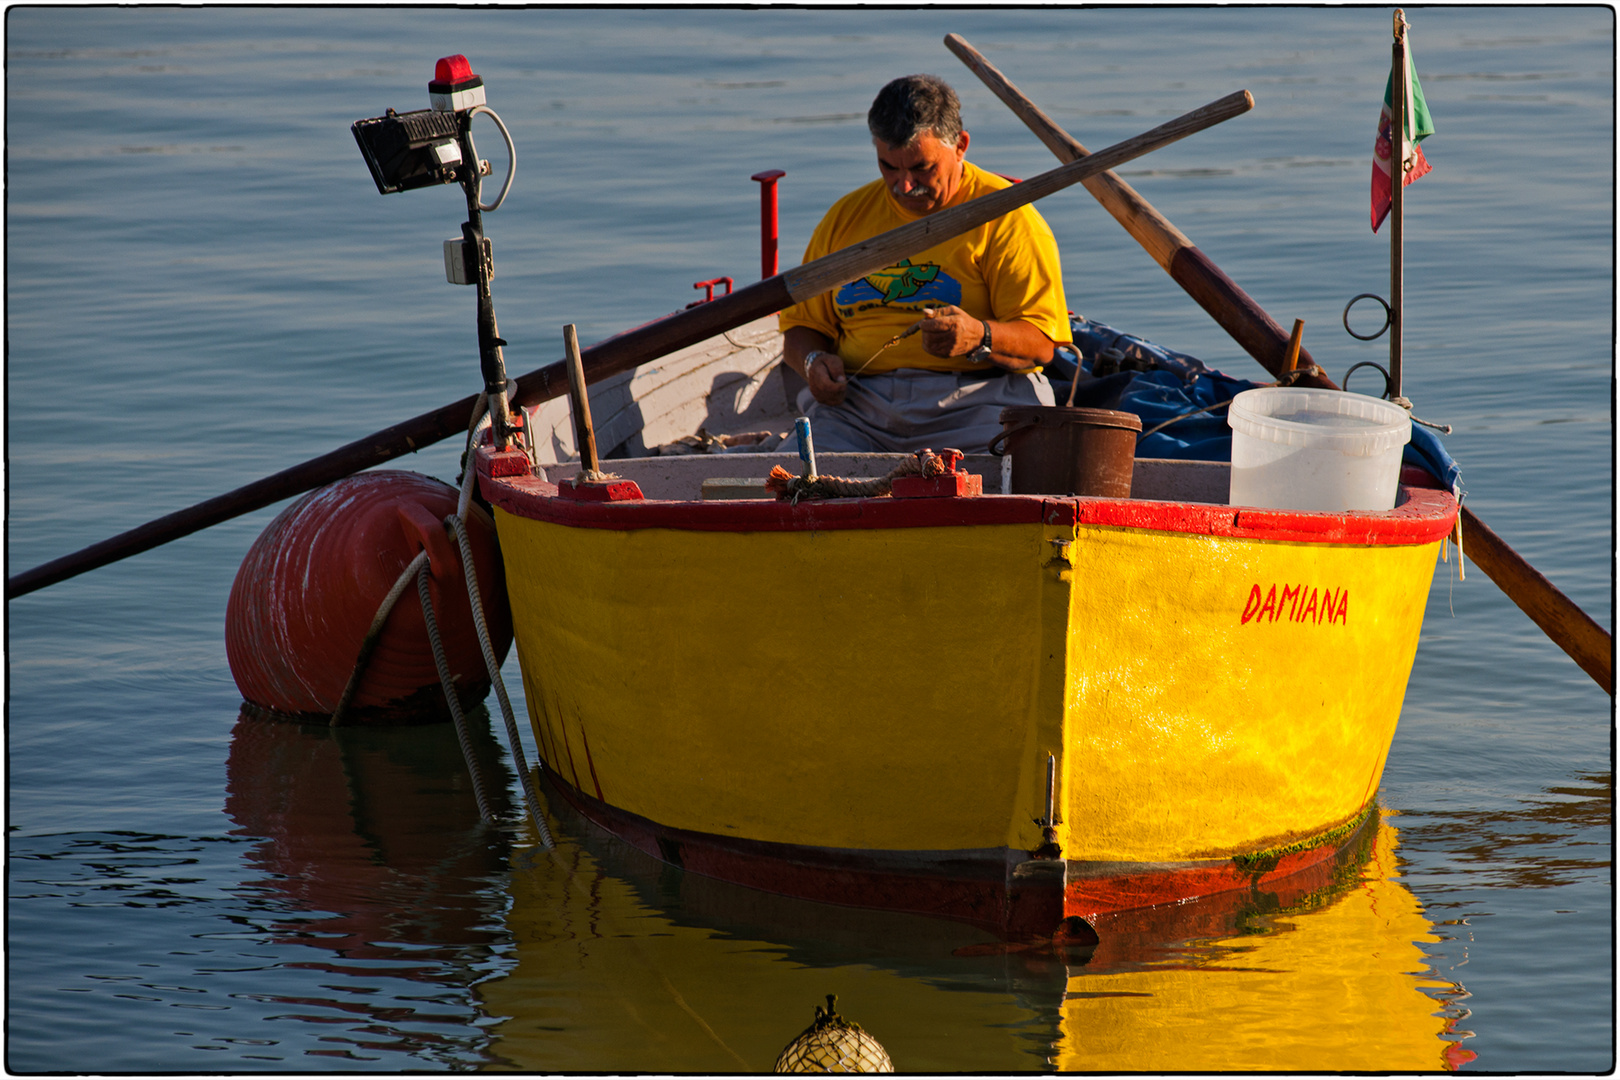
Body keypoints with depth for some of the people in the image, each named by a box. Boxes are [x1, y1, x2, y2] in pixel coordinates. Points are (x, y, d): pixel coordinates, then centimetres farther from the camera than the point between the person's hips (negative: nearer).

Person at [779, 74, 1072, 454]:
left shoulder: (1006, 217, 5)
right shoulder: (846, 216, 19)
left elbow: (1040, 343, -2)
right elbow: (801, 326, 25)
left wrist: (979, 338, -23)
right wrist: (813, 361, 1)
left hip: (972, 400, -3)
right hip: (857, 403, 3)